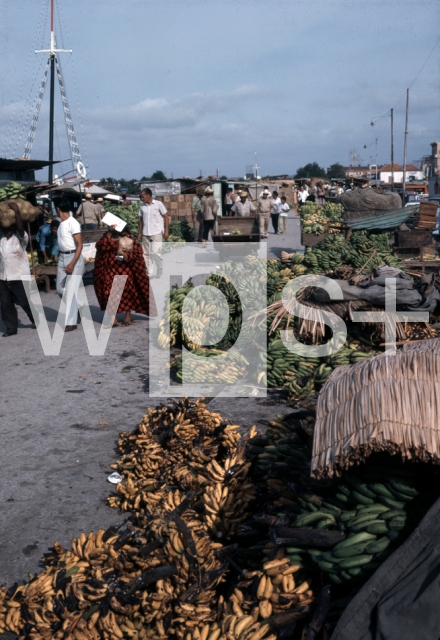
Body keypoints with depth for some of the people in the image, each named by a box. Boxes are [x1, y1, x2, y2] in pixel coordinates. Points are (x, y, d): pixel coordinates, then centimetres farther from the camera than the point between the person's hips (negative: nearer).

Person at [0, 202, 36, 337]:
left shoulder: (21, 238, -7)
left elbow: (20, 228, -25)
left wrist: (17, 211, -29)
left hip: (19, 277, -5)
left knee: (26, 302, 5)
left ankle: (36, 320, 29)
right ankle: (11, 328, 13)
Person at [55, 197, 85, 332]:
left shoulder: (73, 223, -15)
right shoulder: (61, 223, 10)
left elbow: (80, 245, -18)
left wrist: (72, 264, -23)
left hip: (74, 257, -9)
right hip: (62, 257, 9)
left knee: (71, 290, -9)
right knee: (60, 289, 13)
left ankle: (71, 322, -4)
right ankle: (75, 313, 30)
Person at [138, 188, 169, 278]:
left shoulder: (158, 204, -4)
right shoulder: (142, 207, 7)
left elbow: (165, 216, -2)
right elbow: (141, 220, 14)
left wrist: (166, 230, -8)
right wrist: (139, 233, 10)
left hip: (156, 233, -5)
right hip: (145, 234, 5)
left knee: (155, 252, -13)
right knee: (146, 254, 5)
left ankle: (160, 268, 12)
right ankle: (149, 273, 13)